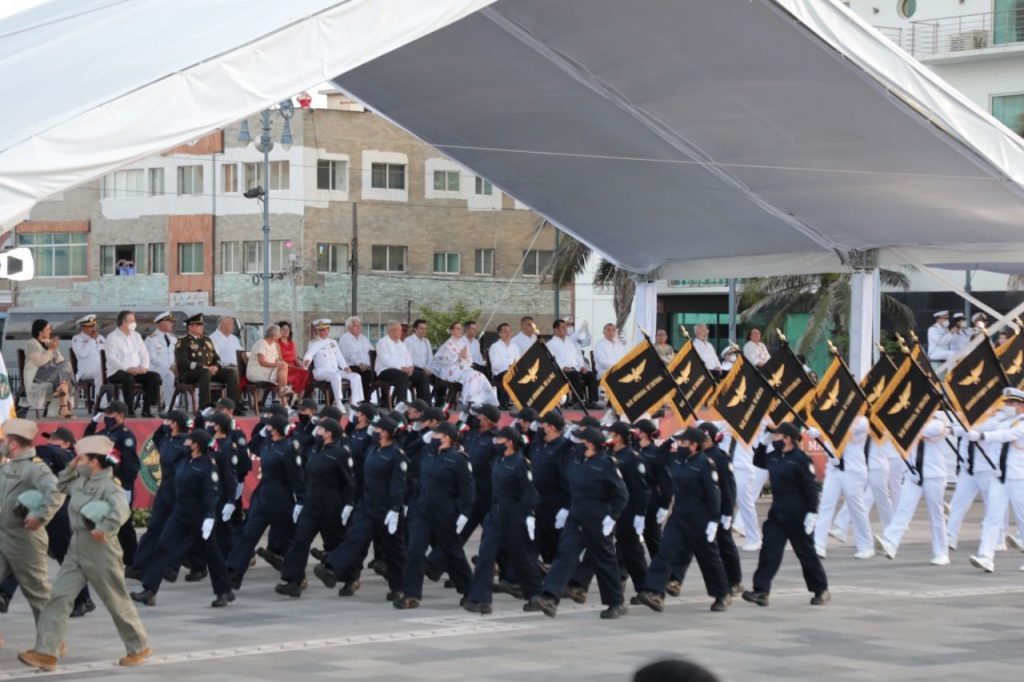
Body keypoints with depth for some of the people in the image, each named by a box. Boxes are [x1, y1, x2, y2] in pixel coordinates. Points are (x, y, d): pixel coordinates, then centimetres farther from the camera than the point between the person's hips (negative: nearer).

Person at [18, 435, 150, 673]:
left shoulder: (108, 486, -18)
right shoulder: (81, 481, 9)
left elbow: (122, 510, -33)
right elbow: (61, 486, 29)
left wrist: (104, 529, -33)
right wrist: (71, 467, 14)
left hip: (100, 551, -8)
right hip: (76, 549, 8)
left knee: (117, 602, 5)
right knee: (59, 597, -1)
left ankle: (139, 647, 22)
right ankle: (46, 653, -3)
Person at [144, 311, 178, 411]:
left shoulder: (173, 338, 22)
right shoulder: (151, 339, 0)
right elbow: (153, 359, -9)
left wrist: (176, 366, -6)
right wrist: (169, 367, -18)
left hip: (172, 369, 6)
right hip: (156, 369, -6)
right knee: (169, 374, -38)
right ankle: (168, 406, -36)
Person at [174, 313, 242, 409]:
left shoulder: (207, 340, 23)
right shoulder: (183, 342, 0)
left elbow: (216, 358, 23)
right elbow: (182, 362, -13)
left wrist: (216, 366, -4)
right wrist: (204, 367, -22)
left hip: (209, 370, 7)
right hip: (189, 373, -7)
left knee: (232, 371, -13)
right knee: (205, 372, -40)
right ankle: (205, 406, -43)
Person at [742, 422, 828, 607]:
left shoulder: (800, 459, -15)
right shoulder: (774, 456, 7)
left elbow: (810, 488, -16)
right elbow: (758, 462, 28)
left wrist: (812, 513, -20)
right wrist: (763, 443, 12)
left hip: (796, 513, -7)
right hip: (777, 510, 7)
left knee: (805, 551, 4)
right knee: (769, 550, -2)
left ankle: (821, 591, 19)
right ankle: (761, 591, -6)